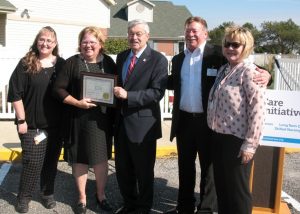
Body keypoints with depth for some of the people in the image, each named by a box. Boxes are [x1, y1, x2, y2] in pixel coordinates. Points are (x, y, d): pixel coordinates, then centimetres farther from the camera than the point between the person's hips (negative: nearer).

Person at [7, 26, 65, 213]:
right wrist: (21, 120, -10)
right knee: (33, 162, 0)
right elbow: (15, 94, -7)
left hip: (56, 124, 3)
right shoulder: (26, 64, -5)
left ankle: (48, 194, 30)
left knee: (51, 160, 12)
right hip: (32, 124, -3)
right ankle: (24, 197, 20)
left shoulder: (61, 64, 3)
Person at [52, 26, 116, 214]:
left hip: (101, 119, 2)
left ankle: (101, 195, 31)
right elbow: (58, 89, -3)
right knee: (80, 159, 9)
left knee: (101, 158, 9)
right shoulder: (73, 62, -2)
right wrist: (77, 102, -16)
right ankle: (82, 198, 27)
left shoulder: (108, 62, 5)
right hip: (78, 119, -1)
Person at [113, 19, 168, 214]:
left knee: (144, 170, 10)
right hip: (121, 121, 6)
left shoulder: (158, 59, -11)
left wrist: (128, 95, -25)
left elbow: (157, 93, -19)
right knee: (122, 168, 18)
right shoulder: (121, 56, 10)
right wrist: (115, 92, -1)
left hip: (142, 123, -6)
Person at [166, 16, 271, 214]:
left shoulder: (218, 54, -8)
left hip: (208, 121, -5)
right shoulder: (178, 59, 11)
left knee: (209, 166, 9)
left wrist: (264, 74, -30)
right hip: (184, 120, 6)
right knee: (185, 166, 17)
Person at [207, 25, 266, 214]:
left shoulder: (249, 71, -14)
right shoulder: (224, 69, 11)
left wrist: (250, 144, -20)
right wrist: (215, 133, 13)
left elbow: (258, 110, -19)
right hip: (219, 136, 8)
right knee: (221, 185, 19)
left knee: (237, 189, 7)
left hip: (237, 139, -8)